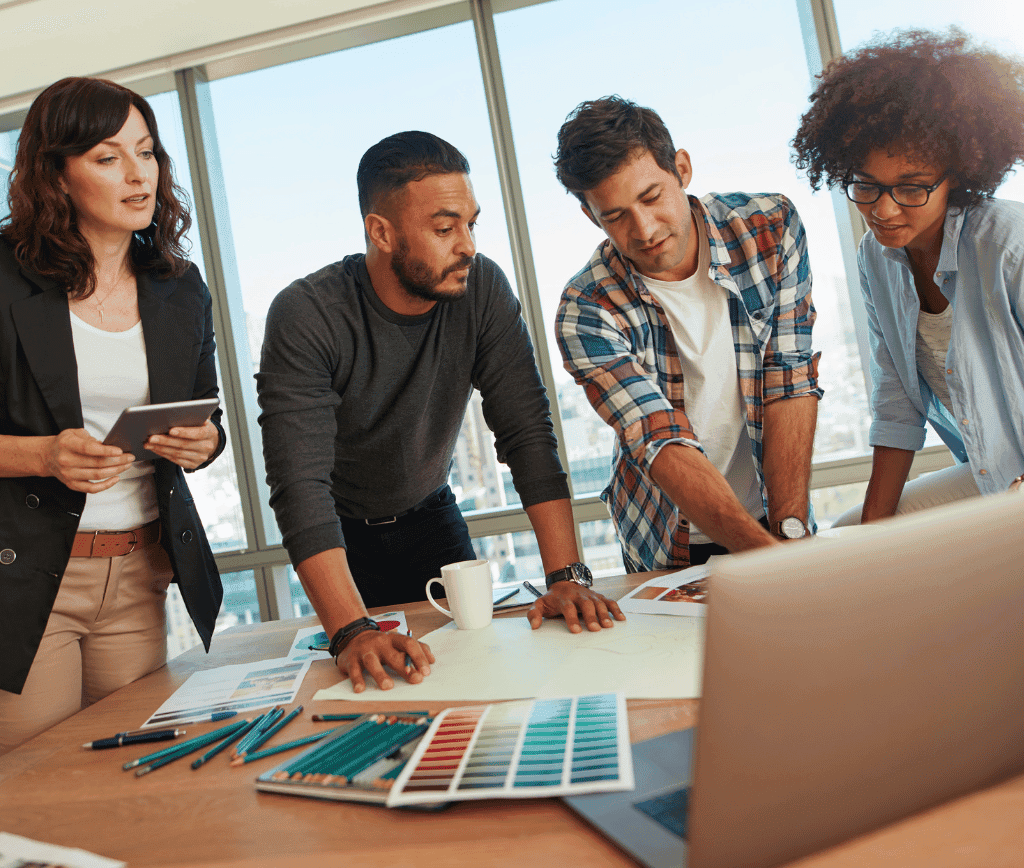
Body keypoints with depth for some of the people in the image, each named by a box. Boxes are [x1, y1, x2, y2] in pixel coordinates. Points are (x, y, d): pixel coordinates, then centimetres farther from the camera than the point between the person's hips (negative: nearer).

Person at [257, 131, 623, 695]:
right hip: (342, 533, -2)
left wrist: (566, 574, -30)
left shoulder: (482, 290, -20)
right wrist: (352, 632, -47)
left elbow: (528, 433, -21)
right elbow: (300, 484, -37)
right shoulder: (305, 316, -30)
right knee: (374, 680, 4)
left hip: (431, 515, 3)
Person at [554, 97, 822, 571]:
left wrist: (790, 531, -19)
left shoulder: (771, 227, -9)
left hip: (769, 515, 0)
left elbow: (790, 383, -10)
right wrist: (763, 549, -36)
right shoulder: (585, 314, -17)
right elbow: (665, 447, -23)